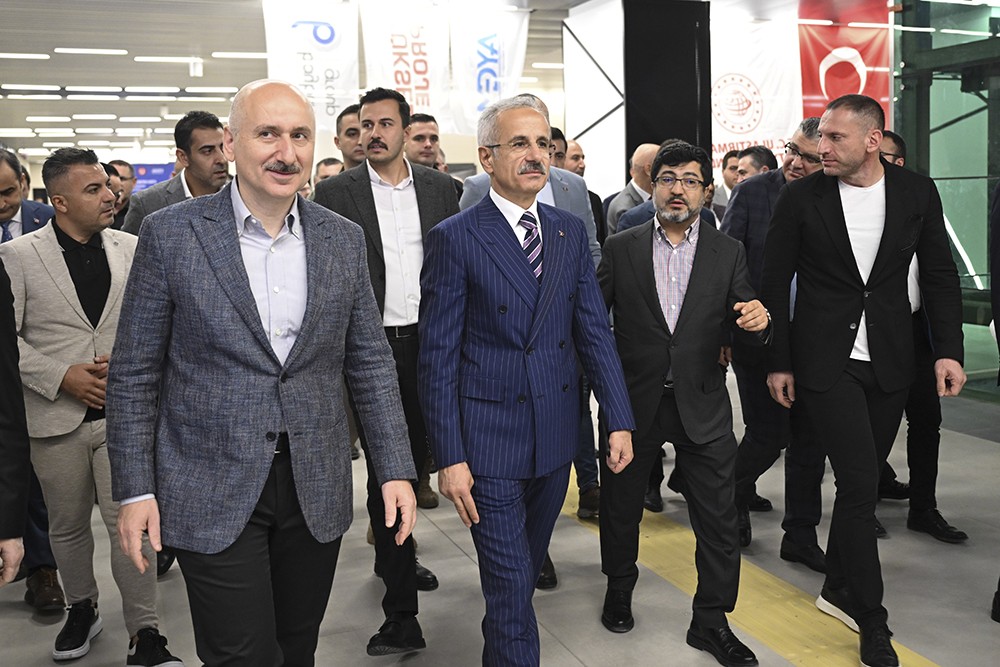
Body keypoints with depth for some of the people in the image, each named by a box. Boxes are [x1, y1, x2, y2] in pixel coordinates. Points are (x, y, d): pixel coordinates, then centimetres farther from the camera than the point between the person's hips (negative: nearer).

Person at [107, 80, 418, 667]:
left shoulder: (343, 239, 3)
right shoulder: (171, 234, -5)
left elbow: (370, 362, 7)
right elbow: (135, 375, -2)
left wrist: (396, 469, 2)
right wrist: (136, 490, -5)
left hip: (317, 488, 3)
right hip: (213, 493, -3)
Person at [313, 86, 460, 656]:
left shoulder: (440, 187, 7)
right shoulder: (336, 193, 0)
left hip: (430, 344, 3)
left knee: (416, 459, 17)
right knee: (385, 470, -1)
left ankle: (396, 556, 43)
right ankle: (401, 613, 4)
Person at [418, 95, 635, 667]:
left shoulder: (571, 232, 6)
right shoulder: (454, 238, -9)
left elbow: (594, 330, 7)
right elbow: (438, 356, -9)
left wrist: (620, 420, 0)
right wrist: (449, 457, -12)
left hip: (557, 434, 5)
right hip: (489, 437, -5)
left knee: (526, 571, 22)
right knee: (510, 585, 0)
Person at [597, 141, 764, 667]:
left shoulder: (728, 253, 3)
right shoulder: (620, 248, 1)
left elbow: (744, 324, 1)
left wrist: (757, 321, -21)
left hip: (702, 405, 0)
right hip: (633, 401, 0)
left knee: (717, 516, 4)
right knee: (621, 503, 16)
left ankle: (711, 622, 21)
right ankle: (619, 589, 41)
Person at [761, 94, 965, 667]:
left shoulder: (917, 192, 0)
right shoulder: (802, 197, -6)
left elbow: (940, 274, 6)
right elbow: (776, 282, 0)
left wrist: (949, 350, -2)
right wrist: (778, 361, -1)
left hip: (890, 362, 3)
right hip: (827, 361, -3)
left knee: (864, 480, 12)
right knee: (860, 481, -7)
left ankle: (840, 587, 31)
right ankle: (872, 618, 9)